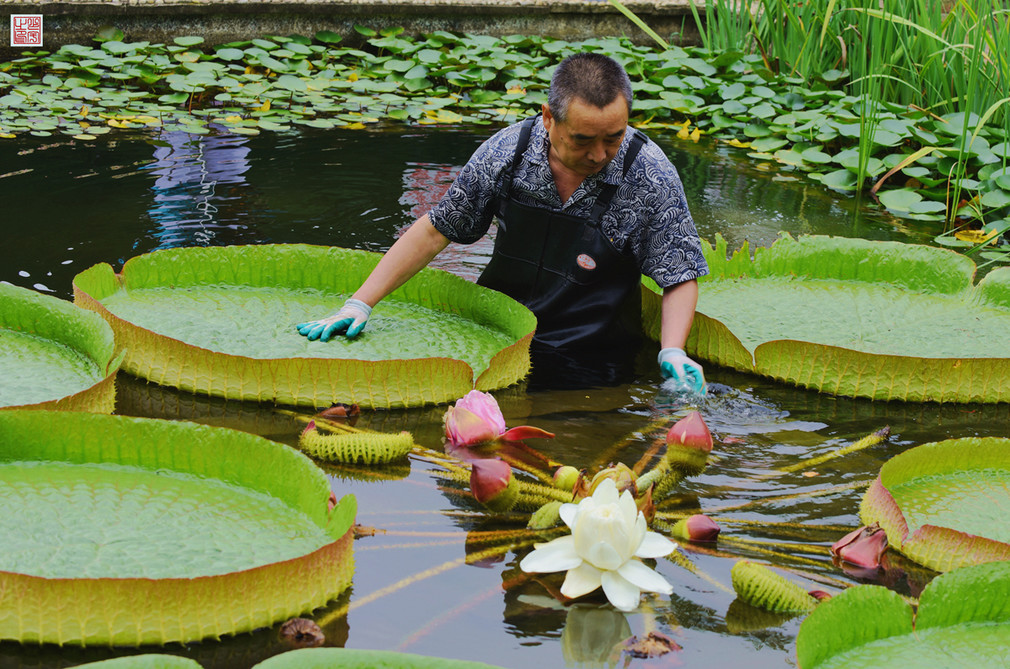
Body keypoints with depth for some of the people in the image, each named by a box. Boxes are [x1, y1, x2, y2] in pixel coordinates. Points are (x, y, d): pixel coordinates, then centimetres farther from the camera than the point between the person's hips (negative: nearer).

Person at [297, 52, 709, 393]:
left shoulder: (652, 177, -14)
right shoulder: (508, 151, -9)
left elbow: (680, 277, -4)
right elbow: (436, 230, 2)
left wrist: (672, 352, -22)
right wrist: (359, 305, -1)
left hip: (590, 360, -2)